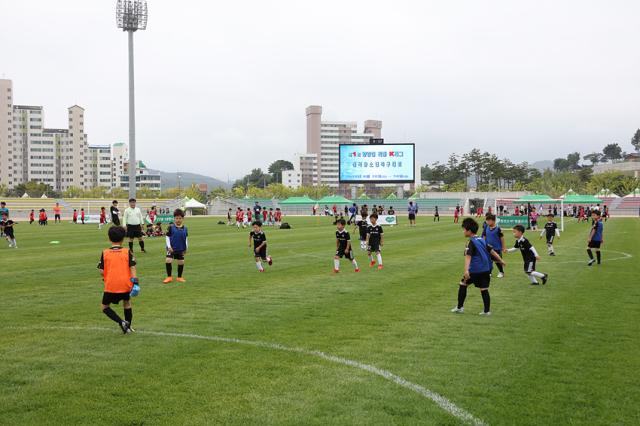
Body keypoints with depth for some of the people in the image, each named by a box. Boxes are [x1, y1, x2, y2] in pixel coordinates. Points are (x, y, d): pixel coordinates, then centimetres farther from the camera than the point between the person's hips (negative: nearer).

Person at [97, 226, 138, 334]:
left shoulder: (105, 253, 0)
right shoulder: (127, 252, 0)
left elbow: (101, 271, -3)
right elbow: (132, 267, -8)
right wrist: (135, 281, -9)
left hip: (110, 286, -2)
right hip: (125, 284, 2)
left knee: (105, 307, 13)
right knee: (127, 303, 25)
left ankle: (121, 322, -5)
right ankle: (128, 326, 29)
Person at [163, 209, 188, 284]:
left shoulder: (184, 228, 1)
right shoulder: (171, 227, -7)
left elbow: (186, 239, 10)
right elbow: (167, 237, -4)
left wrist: (186, 248, 9)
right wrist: (169, 246, -10)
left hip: (181, 249, 3)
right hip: (171, 248, -3)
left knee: (181, 262, 5)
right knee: (168, 260, -15)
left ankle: (179, 277, 23)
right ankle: (169, 277, 0)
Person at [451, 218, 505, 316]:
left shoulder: (471, 242, -11)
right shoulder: (482, 240, 12)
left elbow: (468, 256, -25)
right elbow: (492, 251, 19)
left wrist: (466, 270, -37)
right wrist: (500, 260, 31)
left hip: (474, 270, -6)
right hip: (486, 270, 6)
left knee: (463, 284, 9)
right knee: (484, 289, 8)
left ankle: (460, 307, 12)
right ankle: (487, 310, 7)